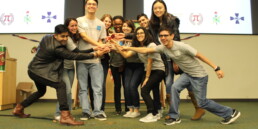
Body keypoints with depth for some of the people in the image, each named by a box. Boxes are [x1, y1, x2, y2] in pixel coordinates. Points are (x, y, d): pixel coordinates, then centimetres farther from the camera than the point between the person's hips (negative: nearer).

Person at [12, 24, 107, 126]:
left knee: (41, 91, 28)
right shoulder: (57, 49, -25)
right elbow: (74, 56, -26)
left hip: (33, 70, 10)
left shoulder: (47, 37, 0)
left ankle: (18, 109, 42)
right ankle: (65, 116, -32)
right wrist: (95, 55, -26)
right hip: (39, 71, -10)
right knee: (61, 85, -24)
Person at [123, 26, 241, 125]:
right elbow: (145, 50, -2)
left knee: (201, 103, -2)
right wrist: (128, 48, -4)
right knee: (175, 87, -16)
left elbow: (200, 56, -19)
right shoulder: (162, 48, -6)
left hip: (199, 75, -6)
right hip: (187, 74, 6)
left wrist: (216, 68, -19)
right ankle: (174, 117, -1)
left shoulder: (181, 46, -25)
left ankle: (231, 113, 19)